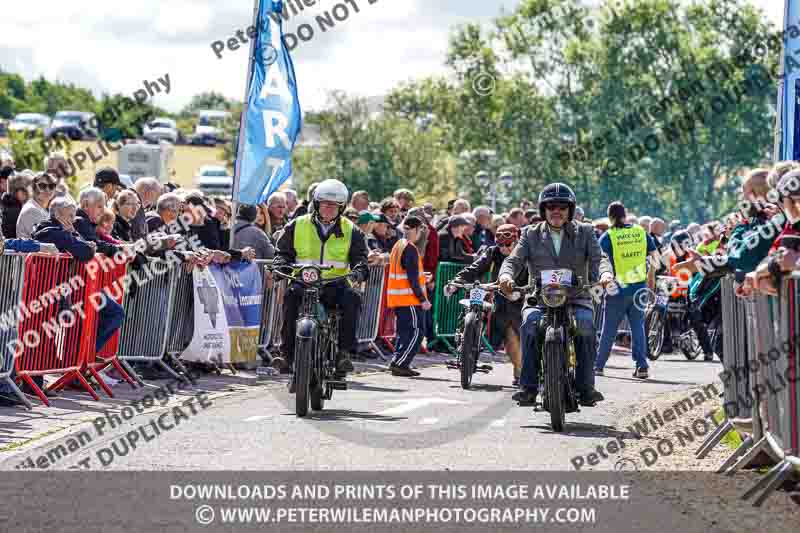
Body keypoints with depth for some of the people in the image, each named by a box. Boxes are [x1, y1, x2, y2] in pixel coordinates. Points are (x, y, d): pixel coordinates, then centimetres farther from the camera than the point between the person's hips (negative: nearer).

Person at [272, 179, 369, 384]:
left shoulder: (351, 231, 11)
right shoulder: (297, 226, 11)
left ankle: (344, 352, -25)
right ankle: (287, 353, -29)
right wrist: (280, 265, -10)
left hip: (336, 284, 0)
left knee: (351, 299, -33)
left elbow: (360, 256, 4)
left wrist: (358, 270, -19)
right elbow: (283, 251, 12)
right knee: (291, 296, -33)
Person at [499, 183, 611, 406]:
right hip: (539, 300, 0)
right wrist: (506, 276, -24)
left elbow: (598, 258, -2)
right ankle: (528, 387, -28)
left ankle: (585, 387, -26)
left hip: (576, 299, 0)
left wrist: (605, 273, -26)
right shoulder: (531, 234, 12)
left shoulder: (584, 232, 12)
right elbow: (514, 259, 0)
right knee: (530, 324, -32)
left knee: (586, 326, -32)